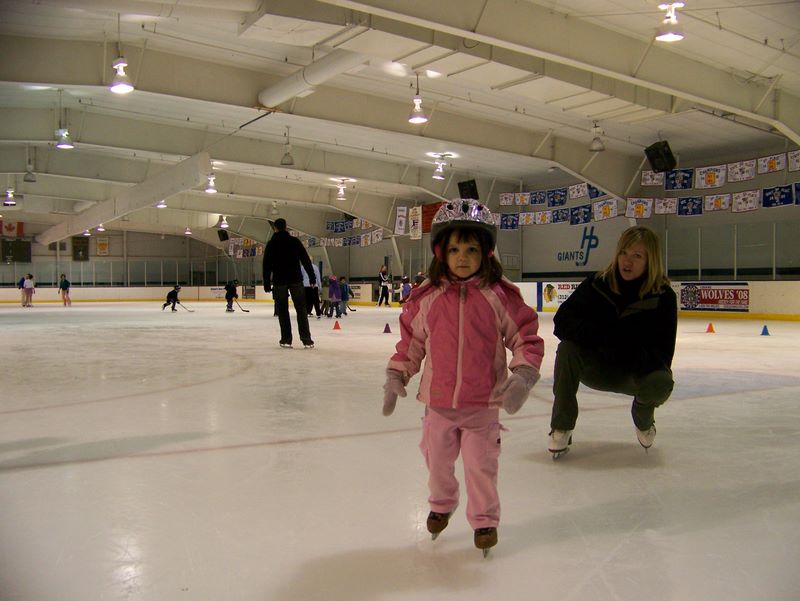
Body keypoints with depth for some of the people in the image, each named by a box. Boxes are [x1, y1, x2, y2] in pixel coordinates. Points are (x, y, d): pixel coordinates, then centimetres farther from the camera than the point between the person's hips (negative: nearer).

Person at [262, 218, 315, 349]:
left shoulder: (271, 244, 2)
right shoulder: (295, 241, 4)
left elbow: (267, 265, 0)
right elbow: (306, 260, 2)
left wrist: (267, 284, 4)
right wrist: (312, 277, 6)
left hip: (279, 281, -1)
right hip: (296, 280, 1)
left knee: (282, 311, 8)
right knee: (301, 309, 4)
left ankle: (286, 340, 5)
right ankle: (306, 340, -3)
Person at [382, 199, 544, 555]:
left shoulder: (500, 296, -8)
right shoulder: (427, 299, -3)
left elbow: (526, 337, -3)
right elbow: (410, 341, 8)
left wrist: (523, 376, -16)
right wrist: (395, 377, 3)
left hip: (483, 404, -2)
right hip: (438, 402, 3)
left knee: (481, 465, 5)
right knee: (437, 461, 19)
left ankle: (484, 520, 30)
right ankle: (441, 505, 47)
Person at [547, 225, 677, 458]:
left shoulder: (663, 296, -15)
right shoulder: (597, 285, -13)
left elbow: (661, 354, -18)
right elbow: (562, 321, -22)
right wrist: (600, 336, -38)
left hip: (636, 373, 0)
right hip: (597, 368, 1)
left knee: (661, 384, -33)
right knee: (567, 348, -29)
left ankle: (643, 420, 6)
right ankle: (561, 428, -16)